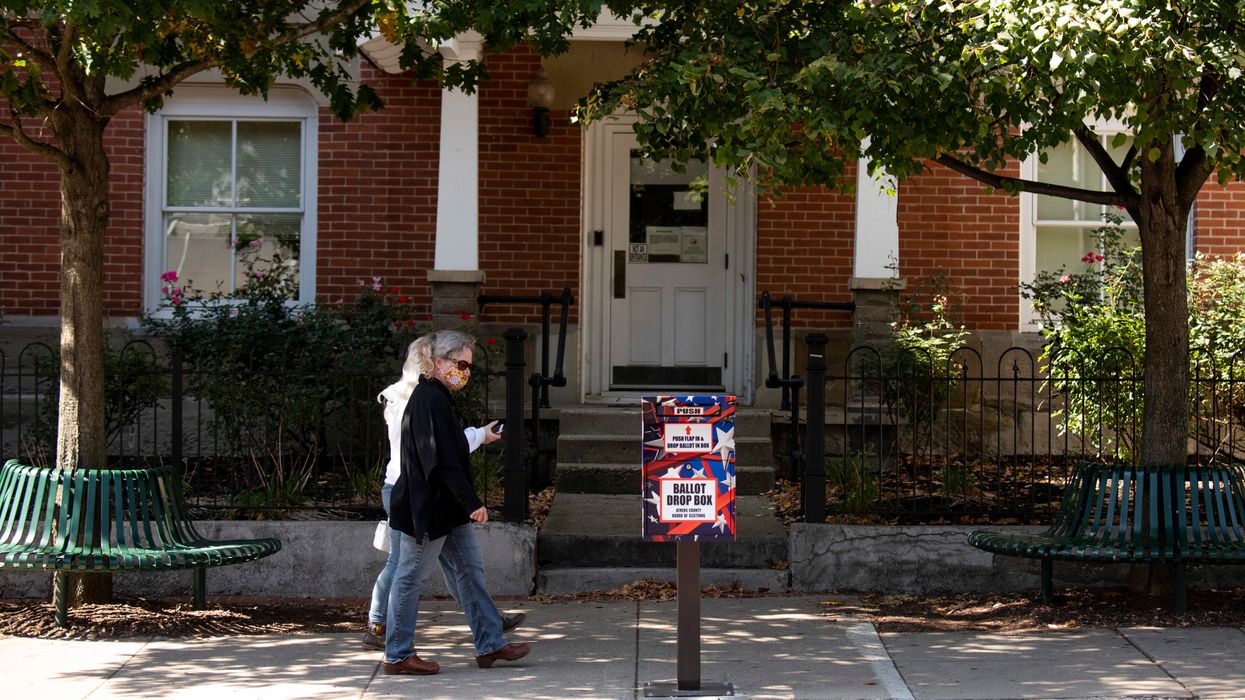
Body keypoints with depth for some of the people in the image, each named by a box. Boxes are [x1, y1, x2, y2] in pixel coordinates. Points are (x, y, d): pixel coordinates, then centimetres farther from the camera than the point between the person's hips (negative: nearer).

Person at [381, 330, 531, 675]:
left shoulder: (437, 398, 13)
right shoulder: (428, 400, -19)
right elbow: (442, 461, -24)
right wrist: (472, 502, -24)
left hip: (447, 509, 11)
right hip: (428, 507, -11)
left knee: (469, 570, 11)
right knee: (411, 576, 0)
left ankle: (490, 644, 16)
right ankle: (397, 656, 8)